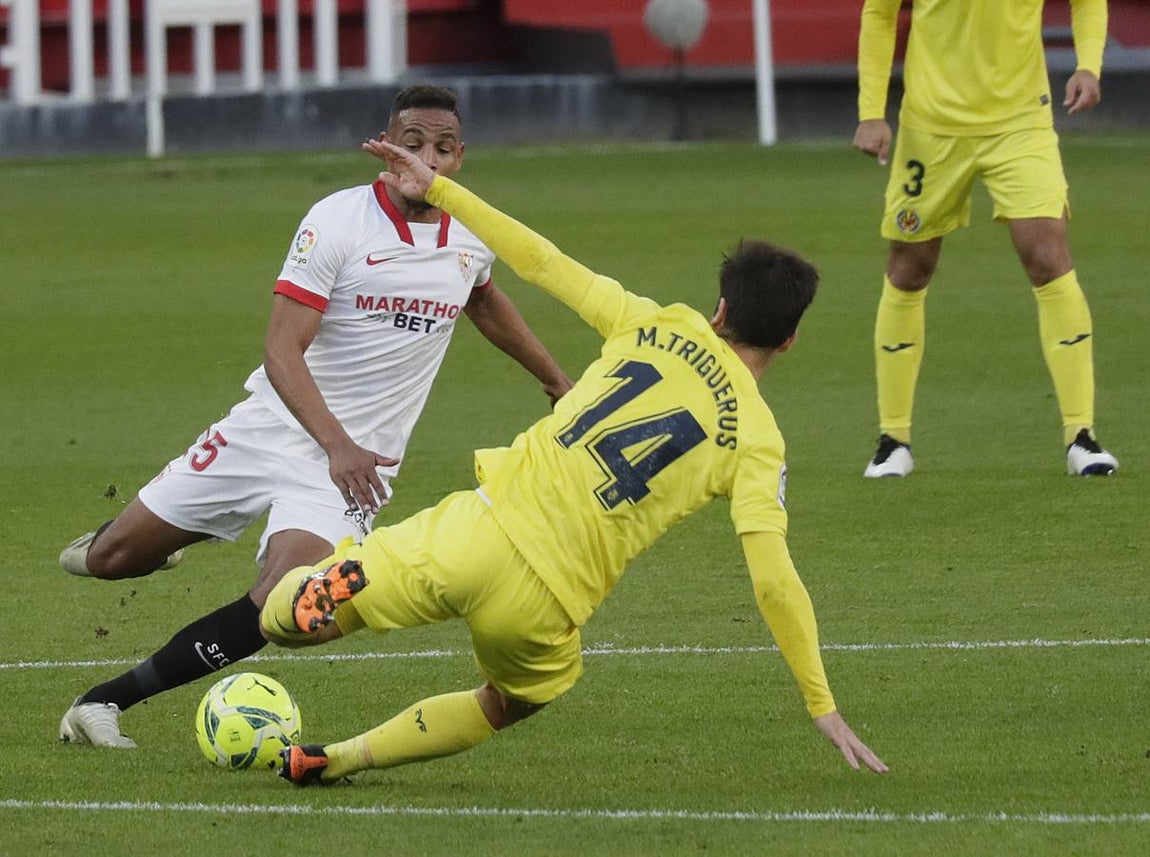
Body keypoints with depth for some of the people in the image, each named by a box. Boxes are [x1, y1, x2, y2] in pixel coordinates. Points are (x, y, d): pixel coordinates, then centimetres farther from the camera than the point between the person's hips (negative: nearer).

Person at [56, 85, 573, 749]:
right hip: (275, 425, -2)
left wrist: (557, 381, 37)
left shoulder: (472, 238, 1)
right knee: (109, 560, 4)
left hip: (354, 461, 2)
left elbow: (485, 303, 28)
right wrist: (336, 444, -32)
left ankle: (107, 700, -13)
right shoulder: (338, 222, -14)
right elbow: (282, 350, -19)